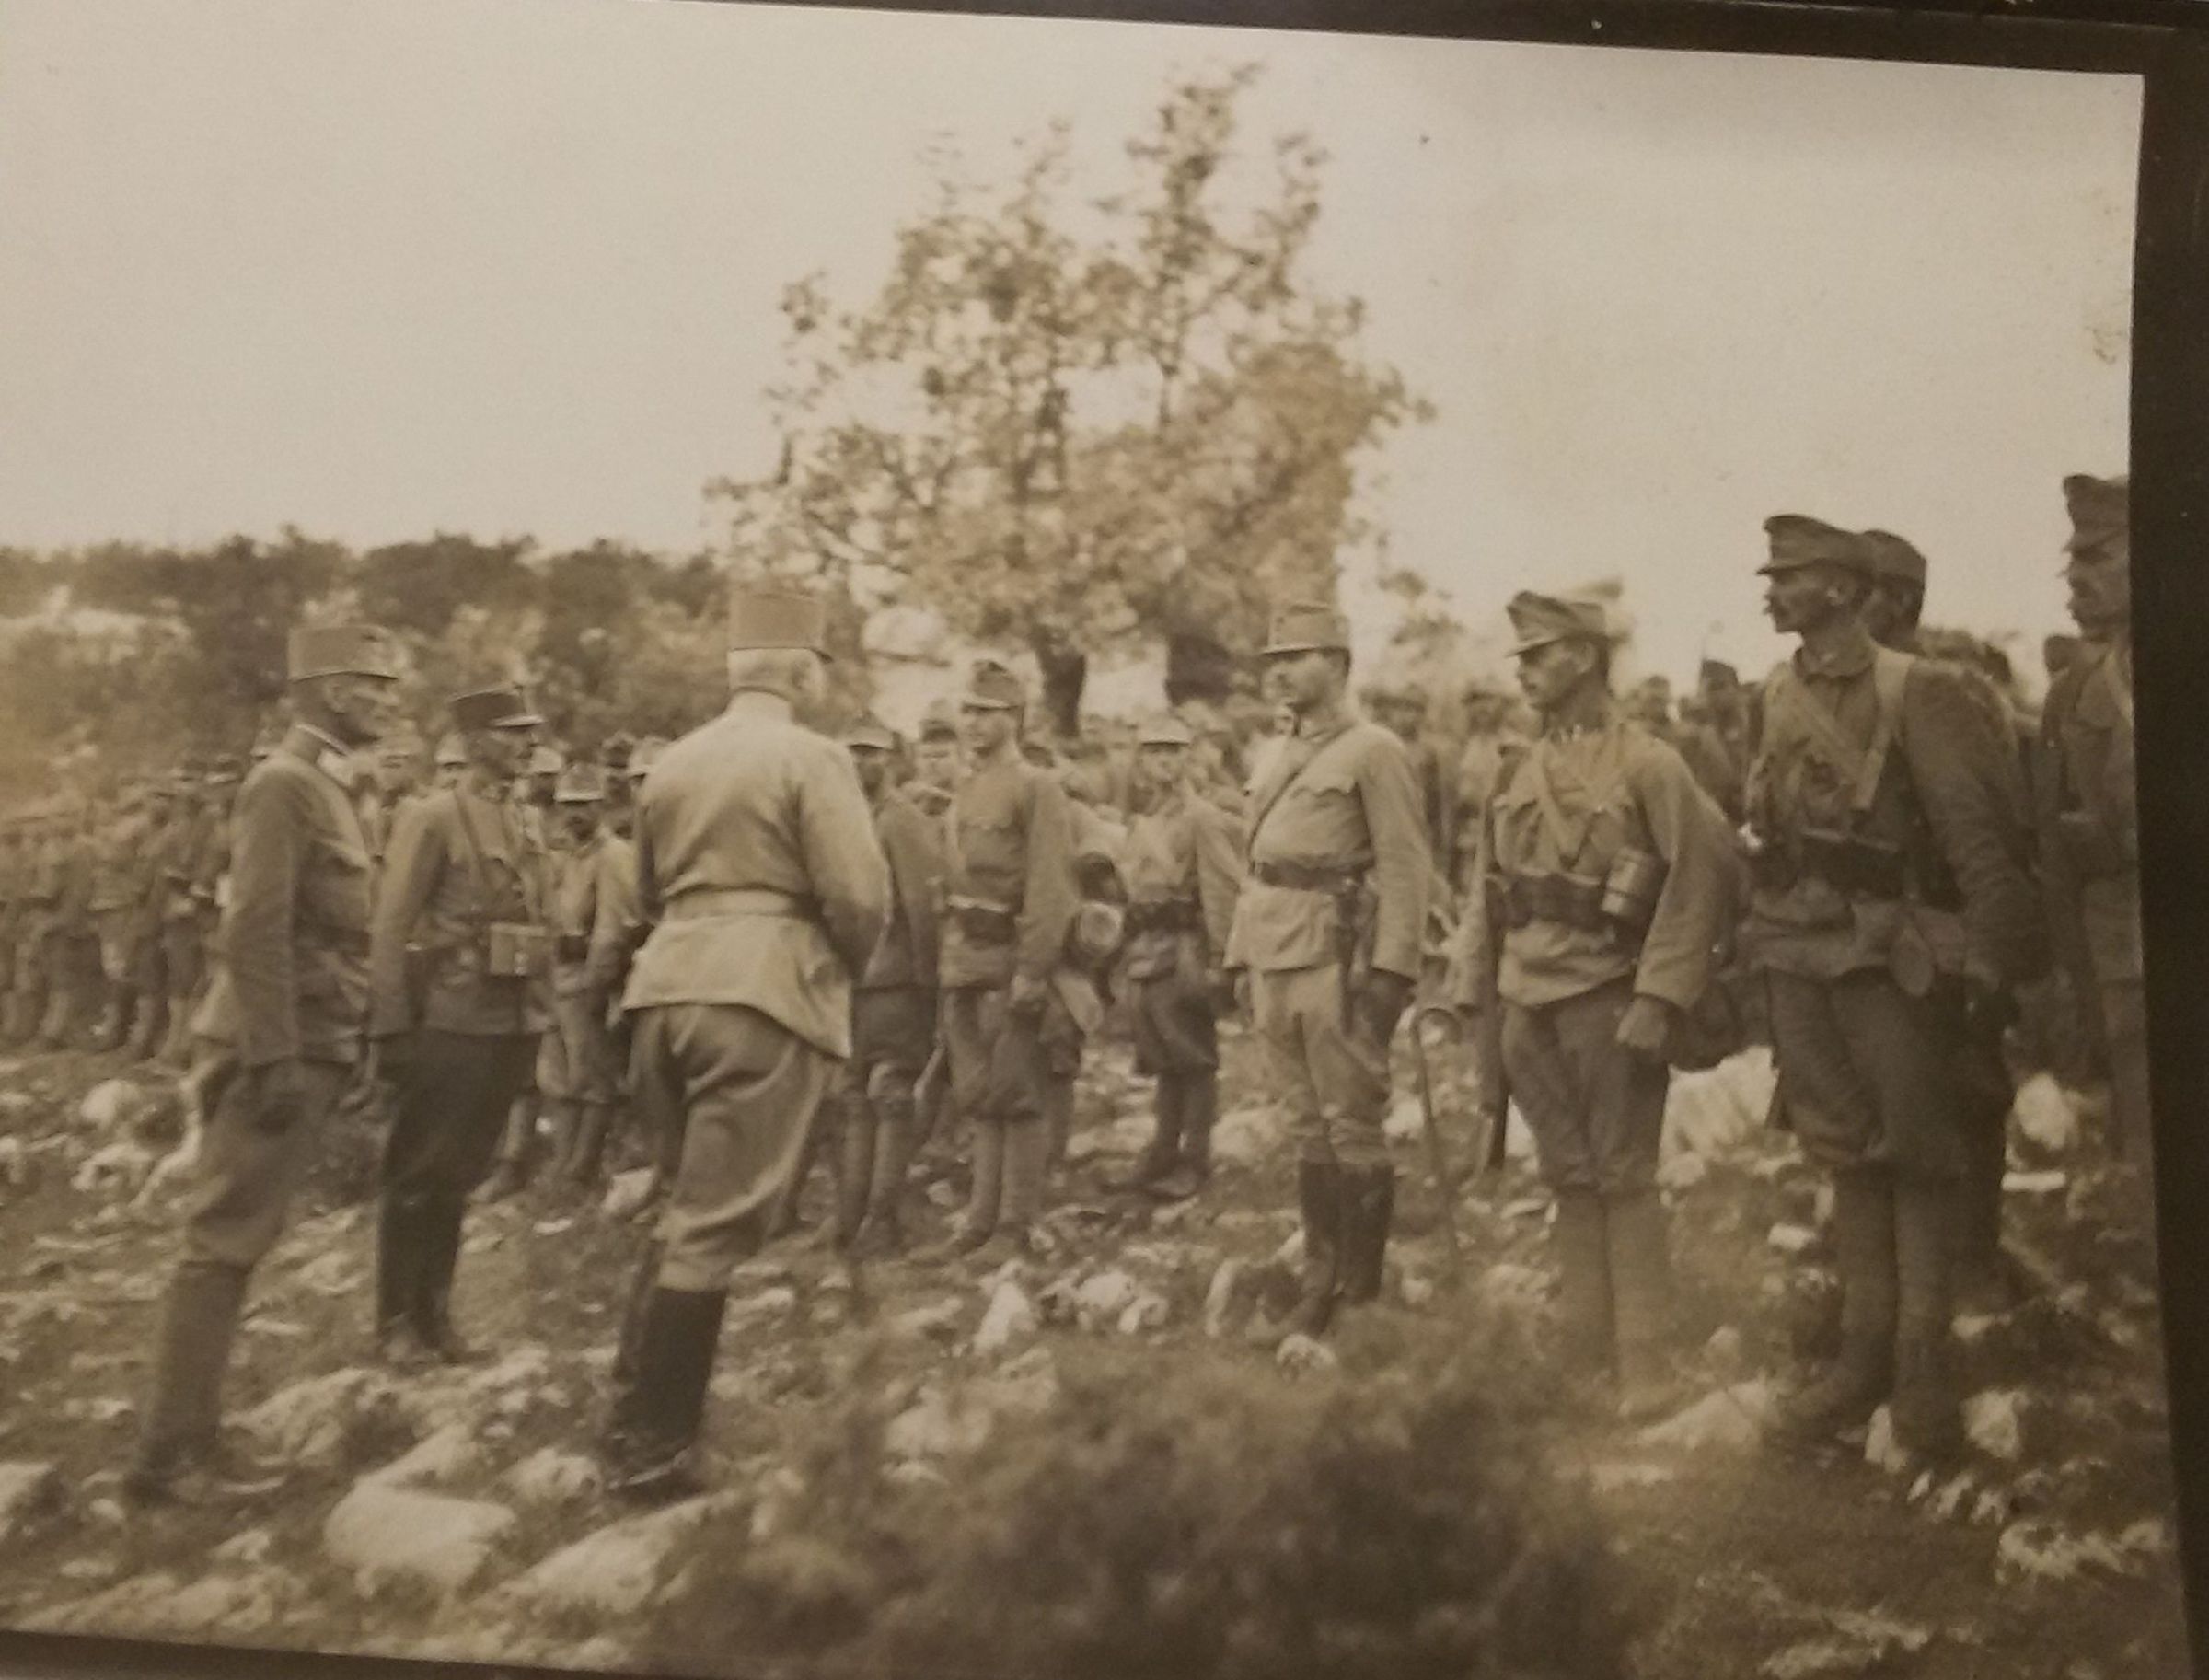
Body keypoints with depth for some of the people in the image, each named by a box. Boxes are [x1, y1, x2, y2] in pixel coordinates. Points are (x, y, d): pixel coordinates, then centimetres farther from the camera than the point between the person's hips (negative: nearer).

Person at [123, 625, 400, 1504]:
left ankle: (189, 1439, 19)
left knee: (236, 1242, 12)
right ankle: (167, 1454, -1)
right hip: (284, 1048, -10)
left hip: (309, 1044, 10)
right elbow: (254, 930, -20)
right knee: (225, 1242, -6)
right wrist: (275, 1058, -24)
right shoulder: (285, 783, -13)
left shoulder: (322, 784, 16)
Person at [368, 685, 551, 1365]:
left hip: (512, 1022, 7)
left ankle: (435, 1313, 23)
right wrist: (393, 1028, -15)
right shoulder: (433, 817, -8)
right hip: (451, 1020, -7)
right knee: (418, 1175, 3)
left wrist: (535, 1015, 12)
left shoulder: (519, 822, 13)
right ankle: (396, 1322, 13)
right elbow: (390, 928, -11)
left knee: (462, 1174, 13)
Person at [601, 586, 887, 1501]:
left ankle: (635, 1414, 24)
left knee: (690, 1205, 21)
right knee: (715, 1223, -3)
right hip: (765, 997, -7)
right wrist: (843, 967, 7)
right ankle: (649, 1446, 0)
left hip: (668, 990, 7)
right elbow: (859, 895, -11)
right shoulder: (811, 759, -6)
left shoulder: (671, 764, 15)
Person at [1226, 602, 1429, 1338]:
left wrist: (1391, 972, -15)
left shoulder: (1373, 751, -5)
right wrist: (1241, 959, 14)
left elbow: (1405, 868, -10)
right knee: (1308, 1129, 11)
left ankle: (1362, 1291, 8)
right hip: (1276, 965, 7)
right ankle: (1320, 1281, 18)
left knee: (1352, 1128, -1)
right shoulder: (1276, 761, 17)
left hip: (1337, 962, -7)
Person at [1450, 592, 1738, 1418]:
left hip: (1606, 1002, -6)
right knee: (1569, 1181, 12)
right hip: (1529, 1005, 6)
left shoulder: (1650, 766, -6)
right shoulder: (1521, 775, 13)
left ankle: (1643, 1368, 8)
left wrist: (1658, 1001, -17)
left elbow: (1700, 884, -12)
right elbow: (1486, 893, 16)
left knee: (1623, 1181, 0)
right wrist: (1473, 1000, 11)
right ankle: (1584, 1357, 20)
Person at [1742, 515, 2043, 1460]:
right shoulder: (1779, 696, 9)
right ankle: (1862, 1354, 21)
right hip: (1797, 958, 6)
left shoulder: (1913, 692, -9)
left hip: (1886, 954, -5)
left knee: (1915, 1155, 2)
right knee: (1845, 1157, 12)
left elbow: (1977, 834, -12)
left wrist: (1989, 958, -16)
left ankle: (1923, 1366, 11)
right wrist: (1759, 948, 13)